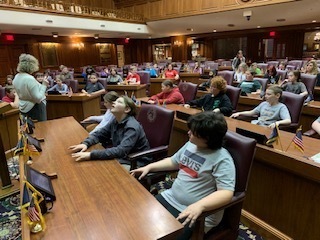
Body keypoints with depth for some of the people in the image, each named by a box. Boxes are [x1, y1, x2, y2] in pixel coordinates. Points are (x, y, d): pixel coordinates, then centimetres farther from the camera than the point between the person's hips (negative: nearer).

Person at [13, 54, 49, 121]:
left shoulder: (16, 77, 3)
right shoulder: (30, 79, -24)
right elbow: (38, 98, -23)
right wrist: (44, 85, -16)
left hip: (24, 108, 9)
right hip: (35, 108, -9)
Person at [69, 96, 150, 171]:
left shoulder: (132, 127, -24)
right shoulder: (116, 121, 1)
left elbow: (121, 151, -35)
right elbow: (99, 134, 9)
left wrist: (91, 155, -39)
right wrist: (85, 143, -11)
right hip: (121, 159, 7)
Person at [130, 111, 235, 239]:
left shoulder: (222, 159, -20)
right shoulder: (191, 144, 4)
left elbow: (226, 193, -26)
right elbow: (173, 162, 18)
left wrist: (199, 205, -40)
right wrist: (149, 167, 10)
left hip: (195, 214, -7)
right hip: (170, 198, 8)